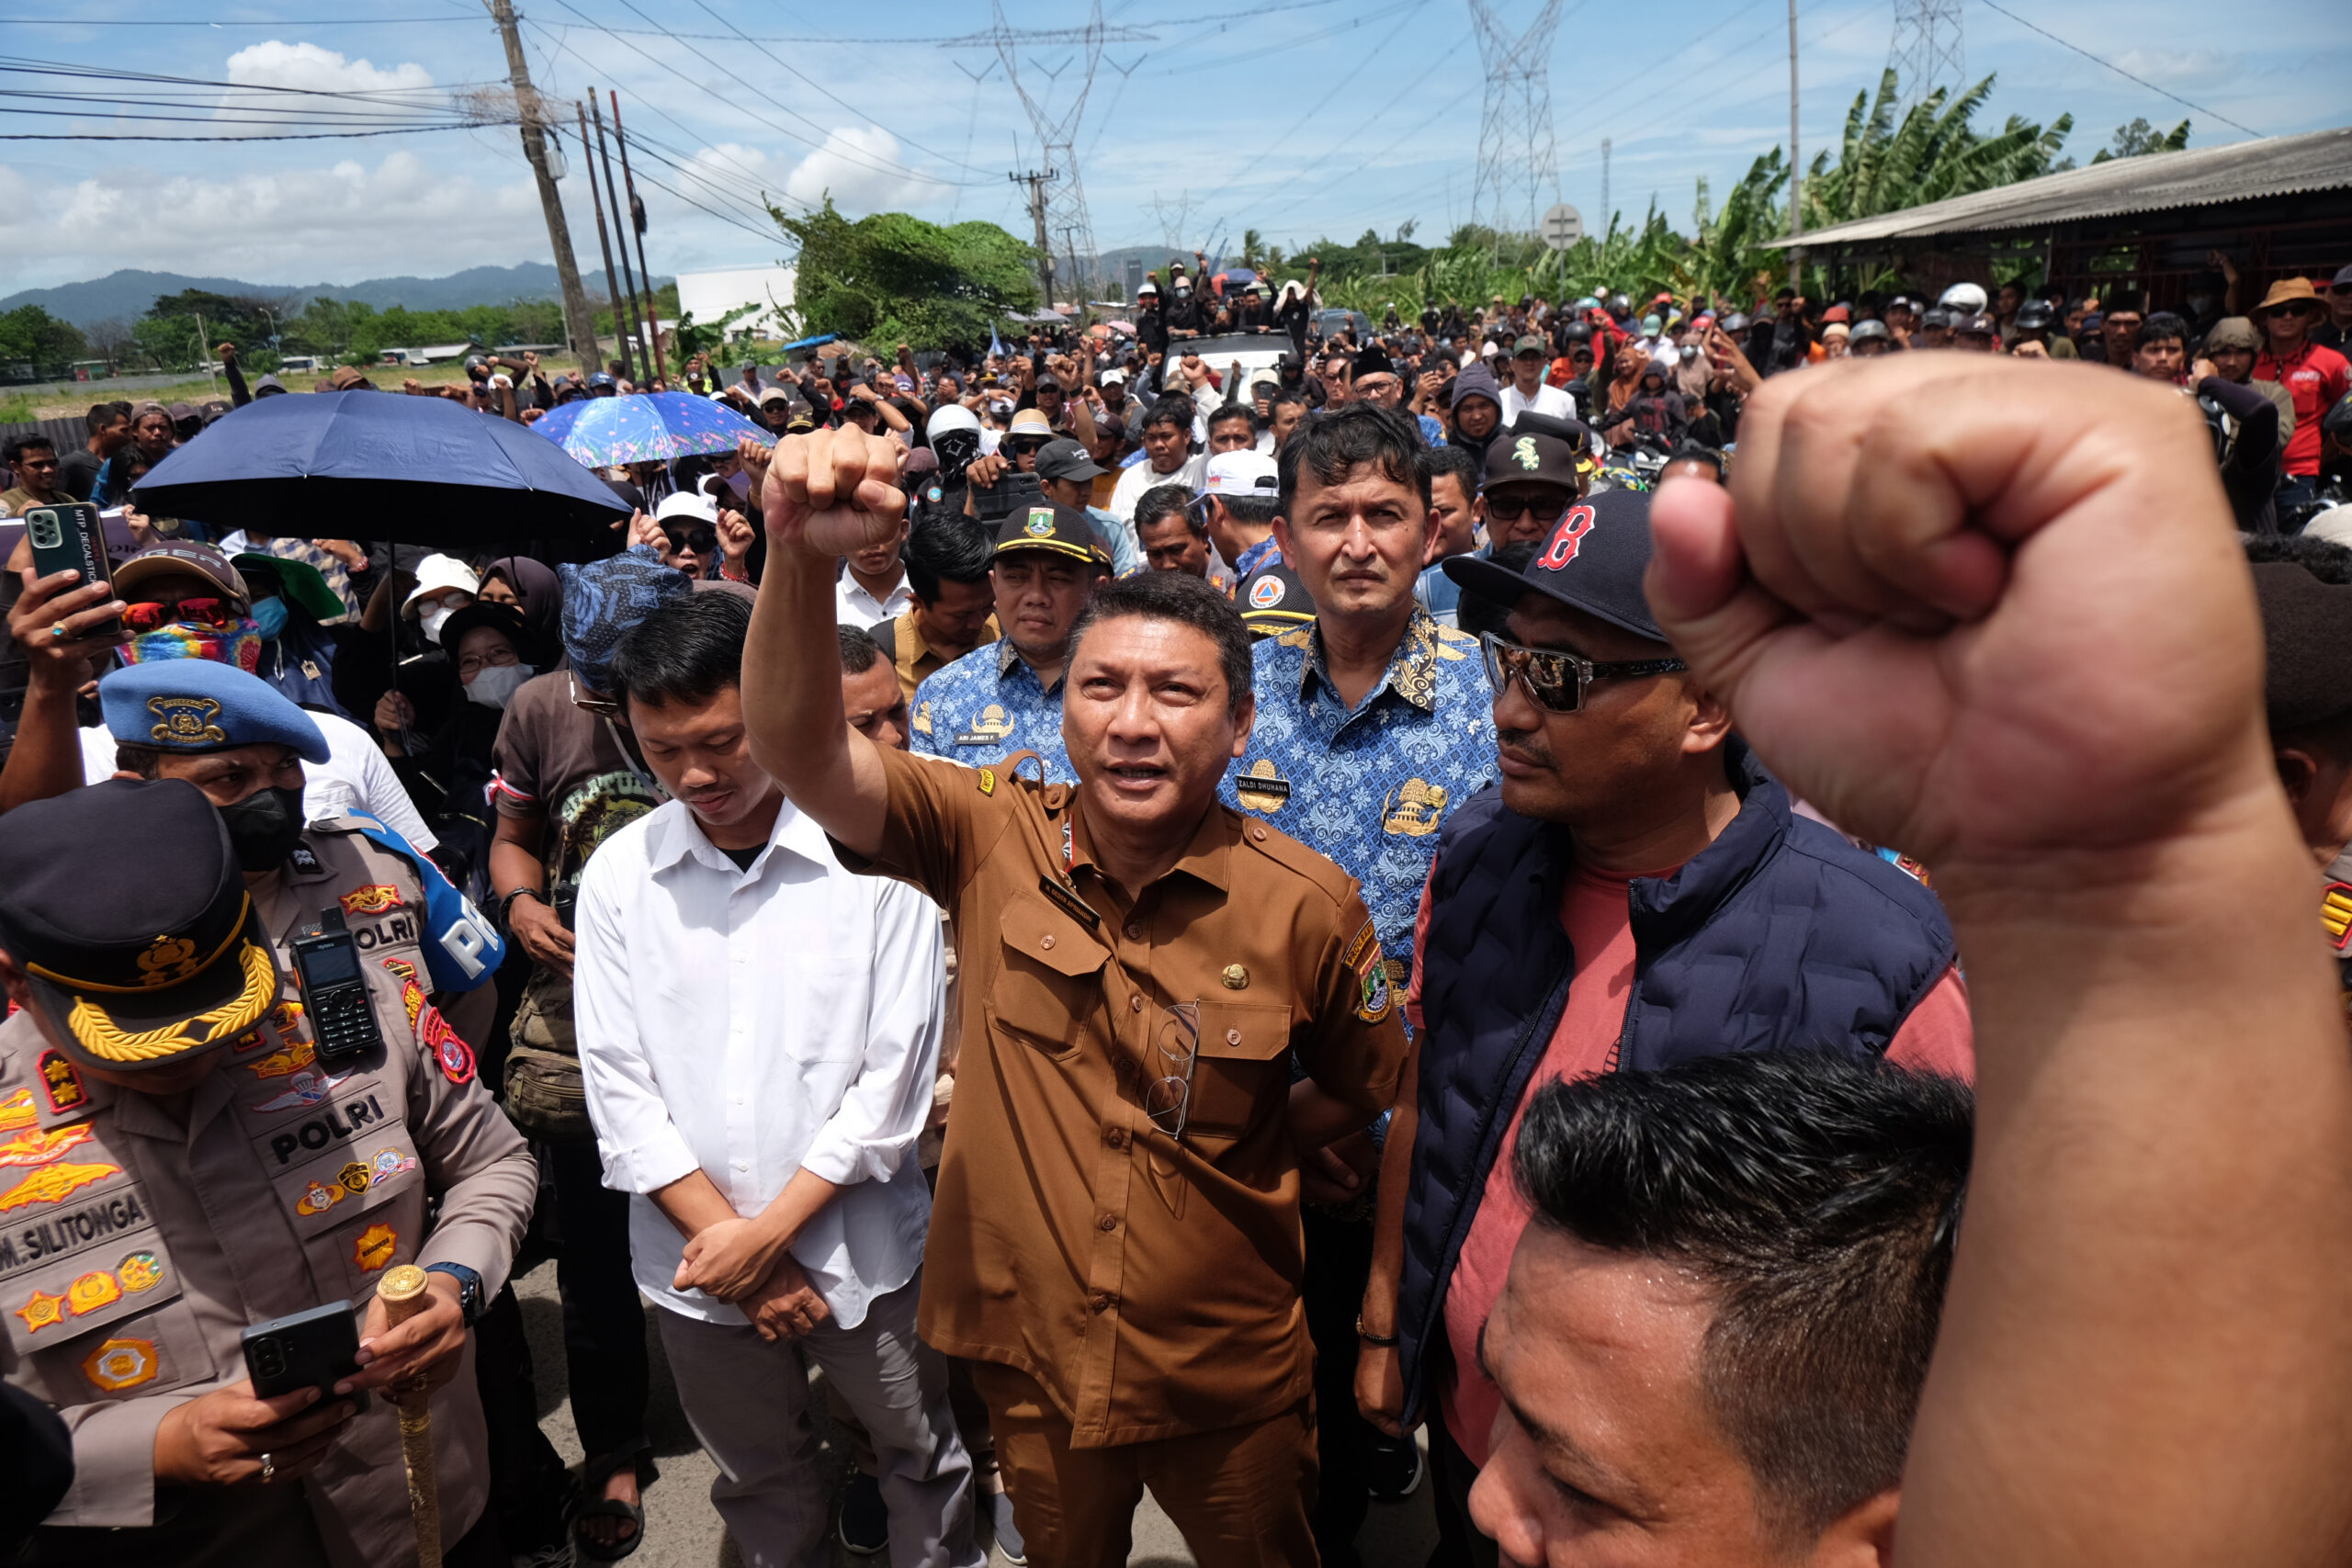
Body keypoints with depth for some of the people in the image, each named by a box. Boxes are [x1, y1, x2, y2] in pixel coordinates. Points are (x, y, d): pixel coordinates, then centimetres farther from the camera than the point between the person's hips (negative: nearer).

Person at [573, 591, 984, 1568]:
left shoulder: (875, 854, -13)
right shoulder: (618, 874, -5)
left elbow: (895, 1078, -12)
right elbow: (619, 1090, -4)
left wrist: (769, 1230, -12)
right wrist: (727, 1239, -9)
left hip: (861, 1249, -2)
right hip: (694, 1260, 2)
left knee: (922, 1459, 18)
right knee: (758, 1484, 22)